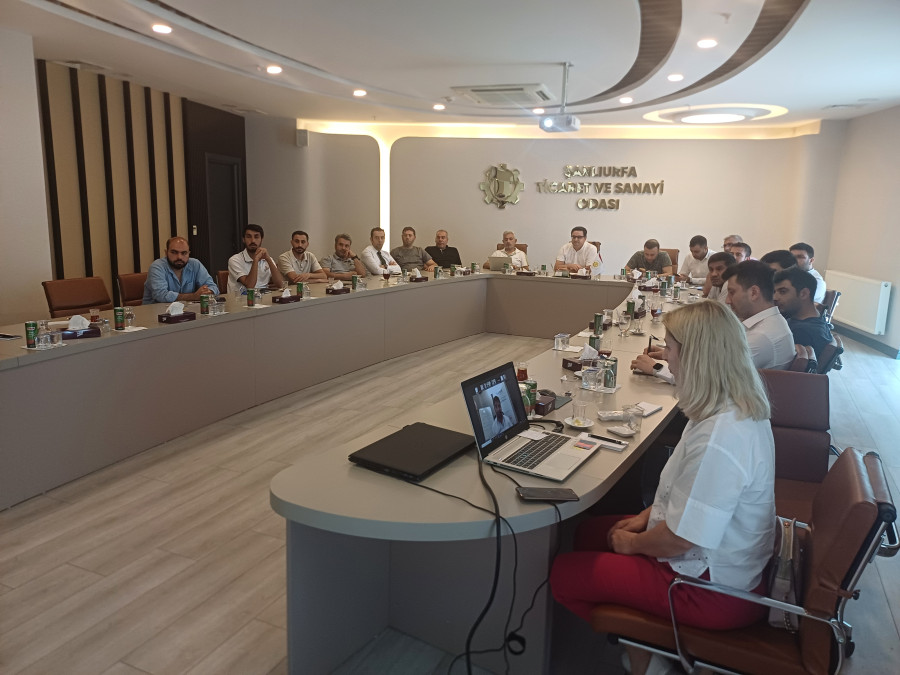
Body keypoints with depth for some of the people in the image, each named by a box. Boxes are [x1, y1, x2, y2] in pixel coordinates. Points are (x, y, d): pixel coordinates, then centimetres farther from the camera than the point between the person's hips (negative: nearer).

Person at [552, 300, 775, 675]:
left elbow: (678, 540, -27)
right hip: (725, 556, 9)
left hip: (712, 588, -9)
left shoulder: (718, 438, -34)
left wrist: (632, 542, -8)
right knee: (588, 532, 17)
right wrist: (650, 514, 9)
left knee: (564, 573, -2)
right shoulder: (741, 408, -2)